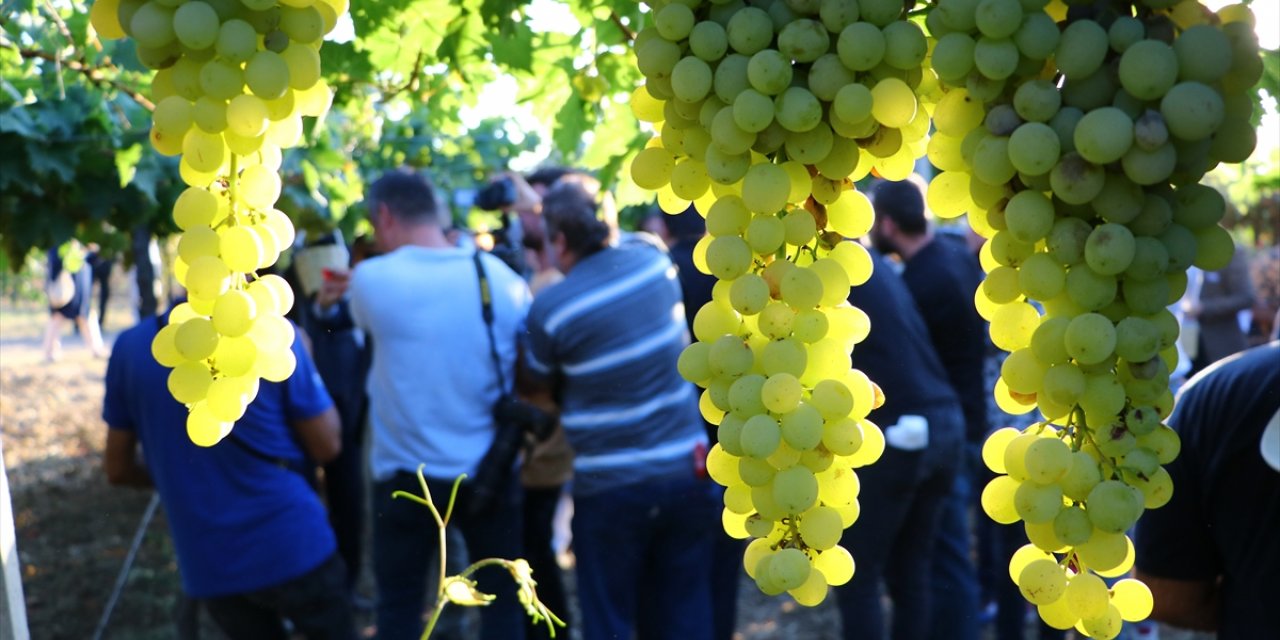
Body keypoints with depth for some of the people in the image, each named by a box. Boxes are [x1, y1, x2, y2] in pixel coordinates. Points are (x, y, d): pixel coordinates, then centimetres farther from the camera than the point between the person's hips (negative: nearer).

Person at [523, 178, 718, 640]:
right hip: (688, 470, 4)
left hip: (610, 486, -4)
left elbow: (544, 385, 3)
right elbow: (616, 239, 22)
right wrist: (545, 209, 26)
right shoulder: (652, 259, -2)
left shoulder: (550, 308, -14)